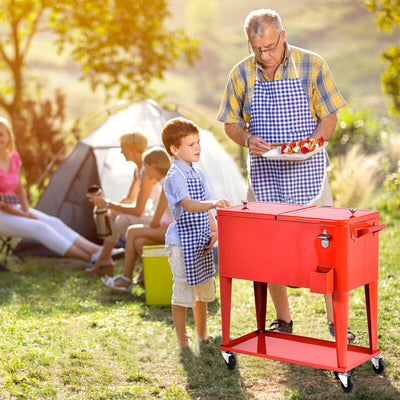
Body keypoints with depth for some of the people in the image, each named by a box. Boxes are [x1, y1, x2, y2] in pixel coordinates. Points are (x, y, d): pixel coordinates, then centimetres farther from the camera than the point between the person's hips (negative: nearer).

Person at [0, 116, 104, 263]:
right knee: (39, 227, -23)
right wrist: (24, 215, -15)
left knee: (54, 223, -10)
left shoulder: (13, 156, 5)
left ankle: (98, 251, -18)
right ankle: (90, 258, -26)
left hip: (14, 209, 8)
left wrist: (27, 211, -1)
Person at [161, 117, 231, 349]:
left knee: (204, 288, 18)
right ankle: (183, 343, 9)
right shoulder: (175, 176, -15)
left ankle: (203, 334, 33)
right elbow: (187, 205, -32)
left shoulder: (198, 174, 11)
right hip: (182, 242, -9)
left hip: (201, 242, 9)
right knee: (183, 291, -1)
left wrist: (214, 230, 3)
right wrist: (212, 204, -47)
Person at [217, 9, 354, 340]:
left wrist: (310, 143, -19)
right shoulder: (242, 73, 2)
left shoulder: (312, 65, -3)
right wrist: (248, 140, -13)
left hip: (307, 170, -2)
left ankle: (336, 322, 9)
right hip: (264, 173, 2)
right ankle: (283, 321, 22)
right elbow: (231, 123, 8)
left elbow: (330, 117, 0)